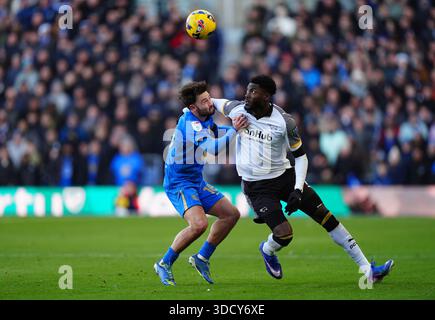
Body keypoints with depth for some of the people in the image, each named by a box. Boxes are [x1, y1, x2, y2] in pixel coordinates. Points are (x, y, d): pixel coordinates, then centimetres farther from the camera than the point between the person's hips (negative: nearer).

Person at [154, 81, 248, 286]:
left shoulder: (204, 118, 3)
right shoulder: (189, 124, -24)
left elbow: (212, 130, 27)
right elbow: (214, 149, -34)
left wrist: (234, 127, 14)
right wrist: (234, 130, -26)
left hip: (196, 182, 10)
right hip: (178, 182, -10)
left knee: (232, 214, 8)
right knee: (199, 224, -28)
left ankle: (202, 258, 18)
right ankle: (164, 264, -10)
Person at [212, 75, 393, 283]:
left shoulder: (284, 122, -15)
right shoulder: (237, 110, -11)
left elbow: (300, 156, -7)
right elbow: (215, 103, 13)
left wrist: (298, 190, -16)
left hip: (284, 176, 1)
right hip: (256, 186, -1)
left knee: (326, 217, -3)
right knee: (284, 234, -19)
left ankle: (367, 269, 2)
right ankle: (267, 251, 21)